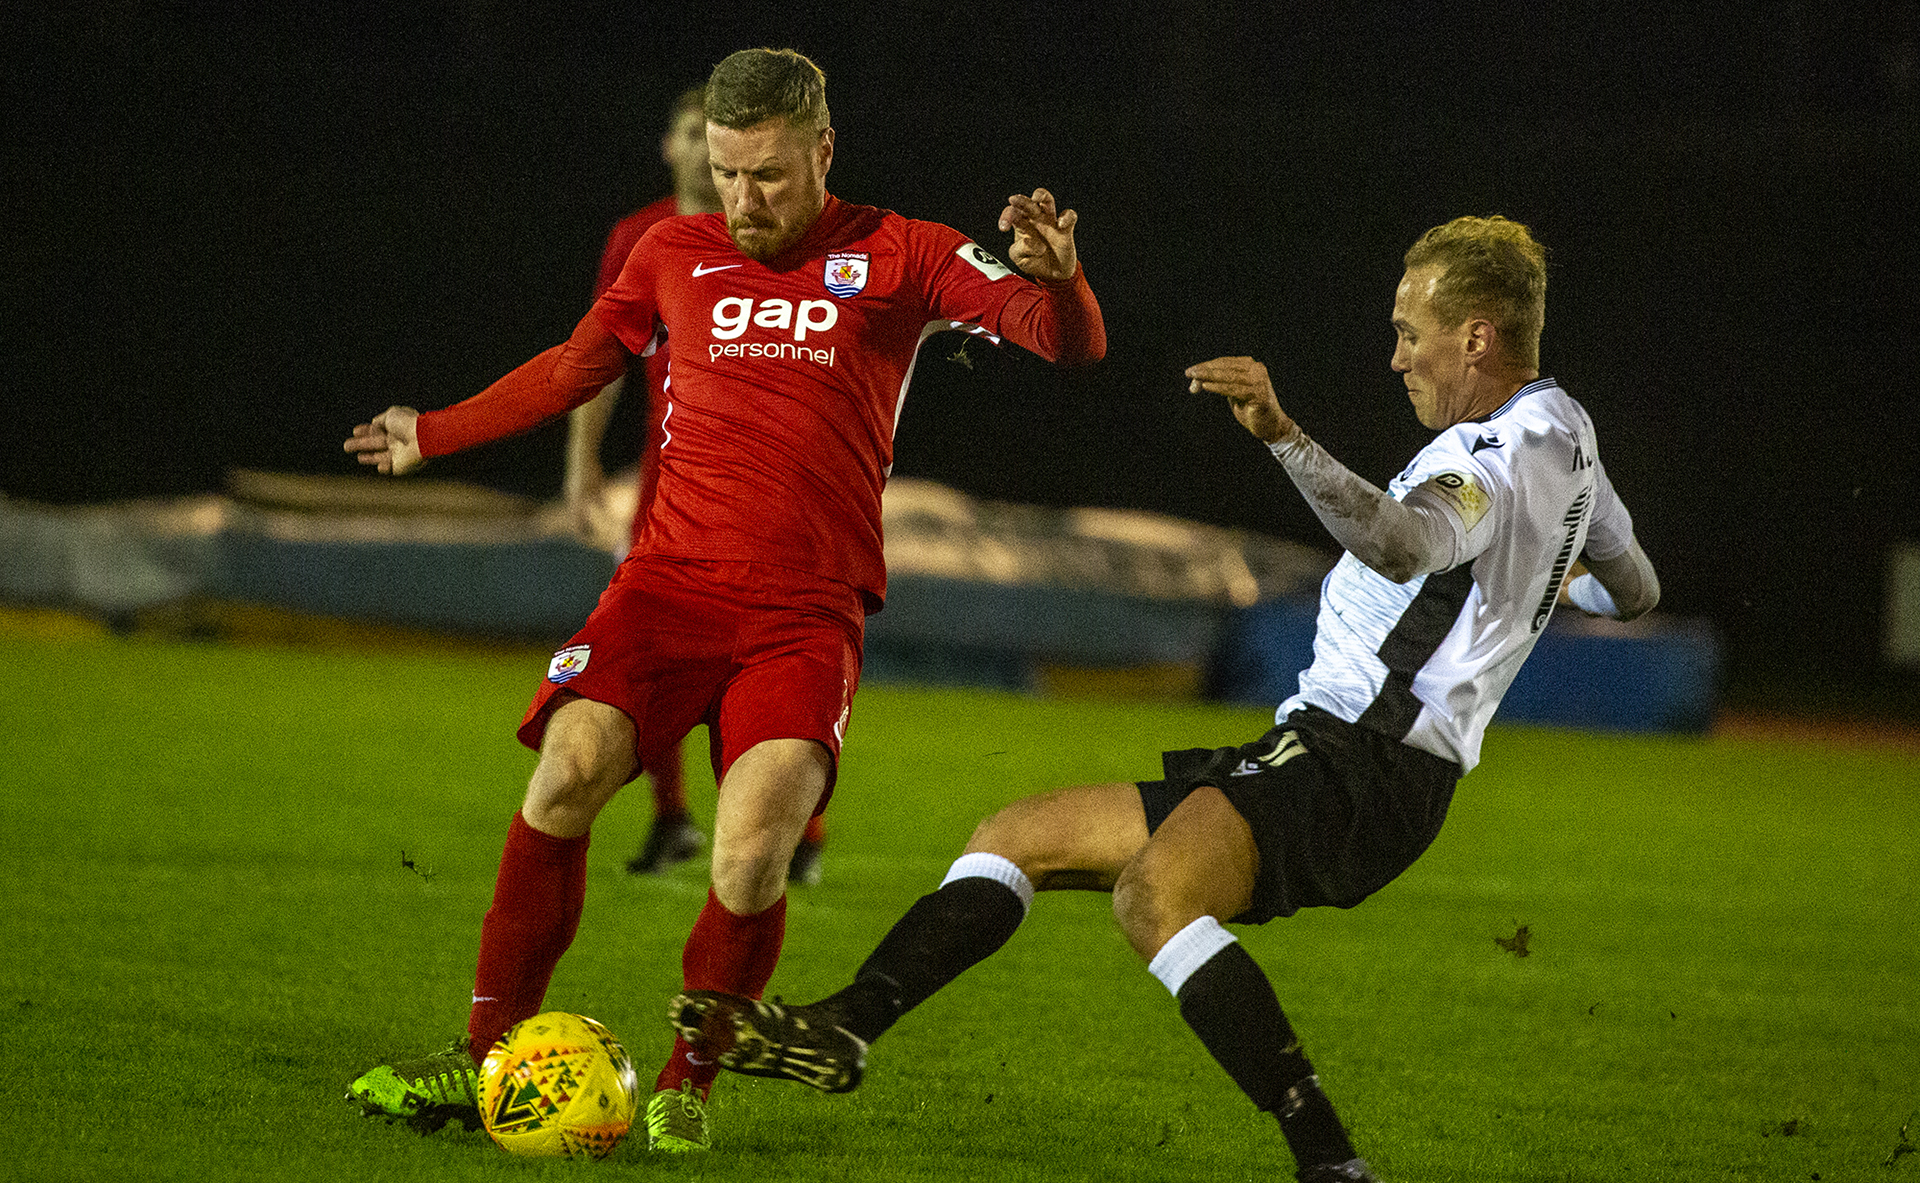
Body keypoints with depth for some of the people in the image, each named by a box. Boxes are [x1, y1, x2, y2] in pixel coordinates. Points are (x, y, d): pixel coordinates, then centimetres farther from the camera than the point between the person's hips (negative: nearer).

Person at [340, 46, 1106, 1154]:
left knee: (753, 854, -23)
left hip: (809, 611, -2)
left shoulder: (895, 256, 7)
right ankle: (486, 1058, -11)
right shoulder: (677, 253, 16)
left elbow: (1073, 344, -2)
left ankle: (687, 1090, 0)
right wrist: (436, 435, 37)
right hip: (669, 578, 2)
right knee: (569, 767, -23)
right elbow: (575, 366, 32)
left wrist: (1056, 280, -25)